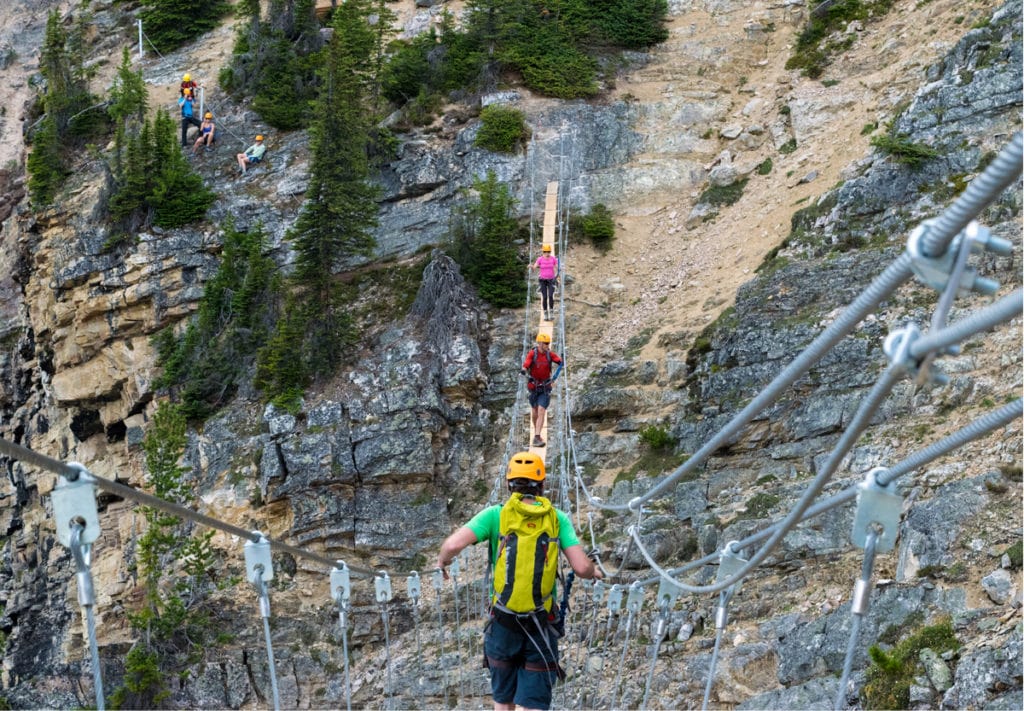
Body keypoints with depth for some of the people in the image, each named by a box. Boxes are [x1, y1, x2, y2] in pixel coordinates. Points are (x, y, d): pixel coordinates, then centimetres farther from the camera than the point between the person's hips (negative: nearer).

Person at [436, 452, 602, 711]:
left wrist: (442, 561, 8)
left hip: (503, 622, 0)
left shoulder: (496, 514, -2)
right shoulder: (558, 518, 0)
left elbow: (453, 545, -14)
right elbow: (581, 567, -7)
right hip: (541, 626, 0)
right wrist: (595, 571, 16)